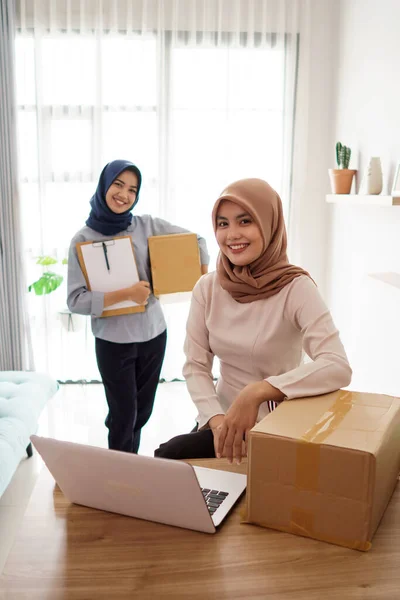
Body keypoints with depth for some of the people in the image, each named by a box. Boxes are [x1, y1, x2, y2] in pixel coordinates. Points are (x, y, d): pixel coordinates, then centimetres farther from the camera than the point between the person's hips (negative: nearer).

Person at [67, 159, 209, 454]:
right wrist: (126, 293, -24)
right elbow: (75, 300, -15)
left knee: (143, 412, 17)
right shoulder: (83, 239, -9)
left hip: (153, 334, 3)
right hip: (113, 341, -3)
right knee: (123, 415, 6)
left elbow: (197, 240, 7)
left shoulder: (148, 225, -2)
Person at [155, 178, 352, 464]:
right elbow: (195, 367, -3)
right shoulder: (207, 288, -3)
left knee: (170, 456, -20)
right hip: (223, 418, 5)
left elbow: (338, 368, -28)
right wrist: (217, 420, -20)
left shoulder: (296, 288, -16)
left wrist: (256, 392, -38)